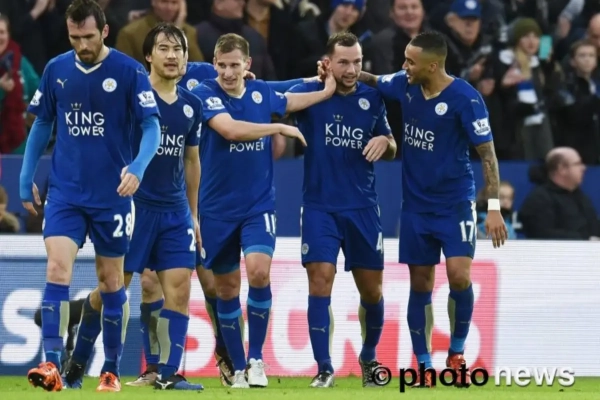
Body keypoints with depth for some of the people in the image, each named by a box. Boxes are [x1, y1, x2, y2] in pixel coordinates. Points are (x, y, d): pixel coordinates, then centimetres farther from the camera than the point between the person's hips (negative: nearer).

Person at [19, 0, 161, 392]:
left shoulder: (129, 72, -8)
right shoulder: (56, 70, 3)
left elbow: (152, 127, -9)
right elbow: (41, 125, 14)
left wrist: (138, 166, -26)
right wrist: (27, 177, 10)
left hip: (112, 195, -2)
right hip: (65, 193, 2)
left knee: (111, 280, 7)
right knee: (57, 269, -14)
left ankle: (111, 370, 18)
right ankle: (52, 365, -19)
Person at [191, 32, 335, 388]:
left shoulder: (261, 92, 4)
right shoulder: (206, 94, -10)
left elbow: (290, 102, 28)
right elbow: (230, 129, -27)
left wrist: (328, 90, 20)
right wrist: (280, 128, -16)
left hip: (259, 204, 2)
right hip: (218, 208, -2)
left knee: (259, 271, -19)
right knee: (227, 287, 5)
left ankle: (256, 359, -5)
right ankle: (238, 368, 18)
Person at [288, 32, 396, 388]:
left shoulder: (373, 99, 4)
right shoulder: (308, 94, -5)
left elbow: (391, 149, 13)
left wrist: (384, 142, -9)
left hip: (363, 208, 3)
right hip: (320, 208, -3)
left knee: (371, 289, 8)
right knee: (320, 281, -12)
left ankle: (369, 359, 30)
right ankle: (324, 369, -7)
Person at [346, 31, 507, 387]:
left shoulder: (464, 98, -18)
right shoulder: (405, 85, -3)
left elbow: (487, 152, -13)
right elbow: (372, 81, 18)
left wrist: (494, 207, -18)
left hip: (455, 203, -5)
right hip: (416, 204, 5)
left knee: (459, 275, -17)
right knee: (420, 284, 6)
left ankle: (457, 353, 4)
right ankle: (424, 365, 13)